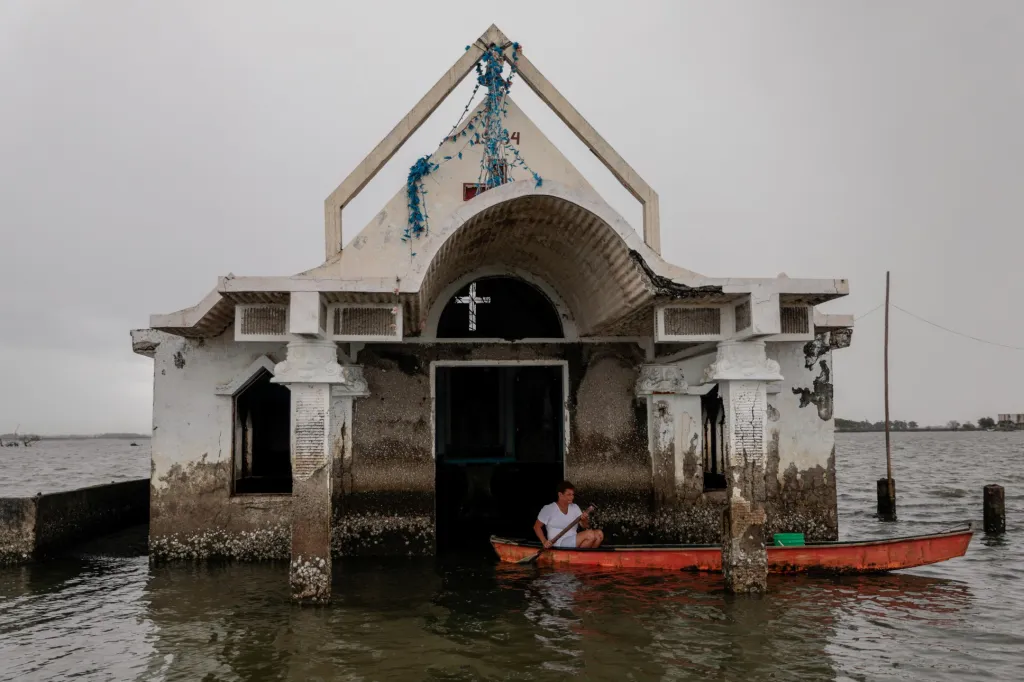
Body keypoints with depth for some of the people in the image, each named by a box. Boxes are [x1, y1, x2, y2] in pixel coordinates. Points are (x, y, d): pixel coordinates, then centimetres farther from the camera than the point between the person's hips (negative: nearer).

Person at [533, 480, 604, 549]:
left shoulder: (575, 508, 15)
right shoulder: (548, 509, -4)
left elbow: (584, 526, 11)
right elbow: (537, 526, -1)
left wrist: (585, 520, -12)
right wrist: (544, 541, -15)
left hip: (575, 543, 7)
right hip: (559, 545, -7)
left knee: (599, 533, -14)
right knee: (590, 534, -23)